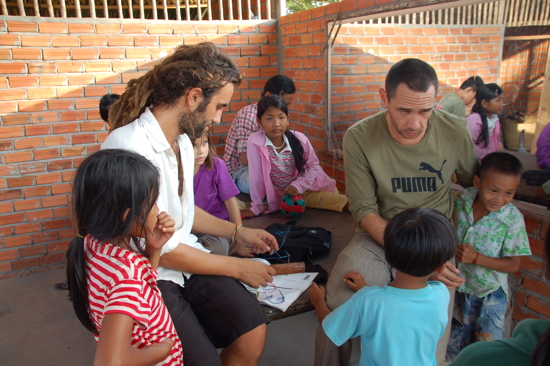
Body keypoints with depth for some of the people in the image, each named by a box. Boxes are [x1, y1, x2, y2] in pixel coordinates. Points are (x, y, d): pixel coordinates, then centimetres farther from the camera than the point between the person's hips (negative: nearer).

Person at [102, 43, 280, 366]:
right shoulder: (129, 148, -24)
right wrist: (237, 267, -10)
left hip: (184, 256, 7)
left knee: (253, 333, -6)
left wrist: (236, 232, 10)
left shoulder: (182, 139, 5)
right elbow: (160, 250, -20)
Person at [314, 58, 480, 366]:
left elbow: (473, 184, 13)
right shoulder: (360, 138, -13)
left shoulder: (457, 131, -7)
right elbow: (364, 211, -12)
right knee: (336, 308, -21)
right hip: (378, 237, 0)